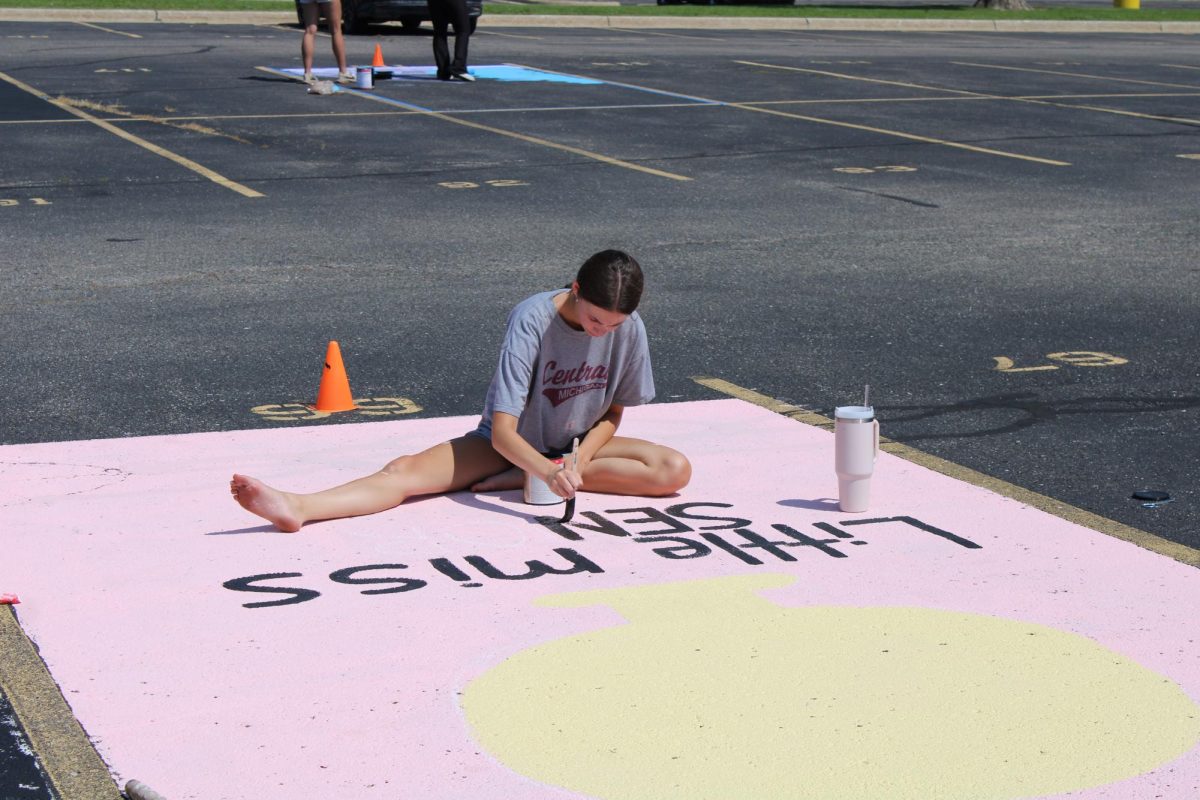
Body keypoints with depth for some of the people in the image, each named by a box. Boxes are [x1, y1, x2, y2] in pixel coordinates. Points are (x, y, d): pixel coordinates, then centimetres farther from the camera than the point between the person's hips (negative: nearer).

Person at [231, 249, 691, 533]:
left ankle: (519, 480, -24)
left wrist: (577, 462, -24)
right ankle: (298, 509, -51)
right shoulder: (533, 320, -27)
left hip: (579, 445, 3)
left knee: (675, 470, -23)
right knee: (407, 471, -25)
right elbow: (502, 430, -31)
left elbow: (612, 414, -4)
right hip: (508, 443, -3)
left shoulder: (629, 328, -16)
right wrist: (547, 470, -50)